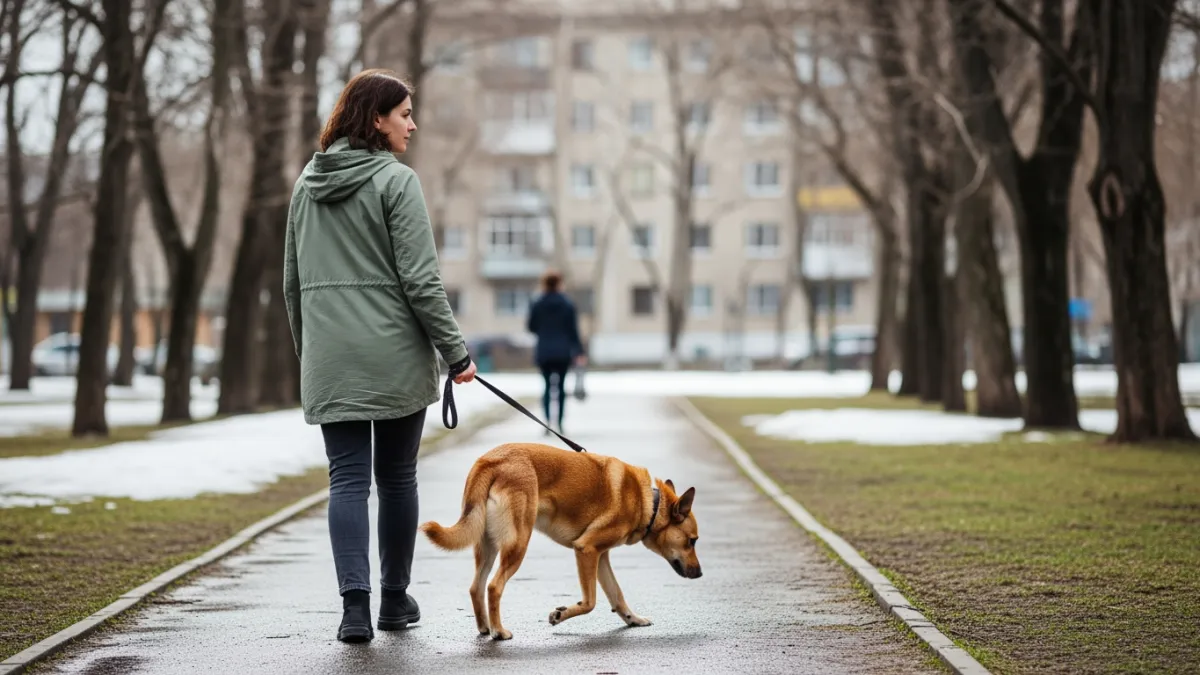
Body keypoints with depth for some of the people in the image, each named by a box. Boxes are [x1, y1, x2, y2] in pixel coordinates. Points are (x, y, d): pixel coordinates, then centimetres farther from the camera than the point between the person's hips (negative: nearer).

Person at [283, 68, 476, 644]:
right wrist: (455, 351, -7)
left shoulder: (307, 183, 11)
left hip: (330, 360, 4)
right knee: (397, 477, 10)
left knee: (347, 480, 2)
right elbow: (420, 279, -13)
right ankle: (395, 598, 20)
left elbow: (292, 280, 17)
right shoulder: (395, 181, -8)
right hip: (395, 357, -4)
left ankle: (355, 603, -10)